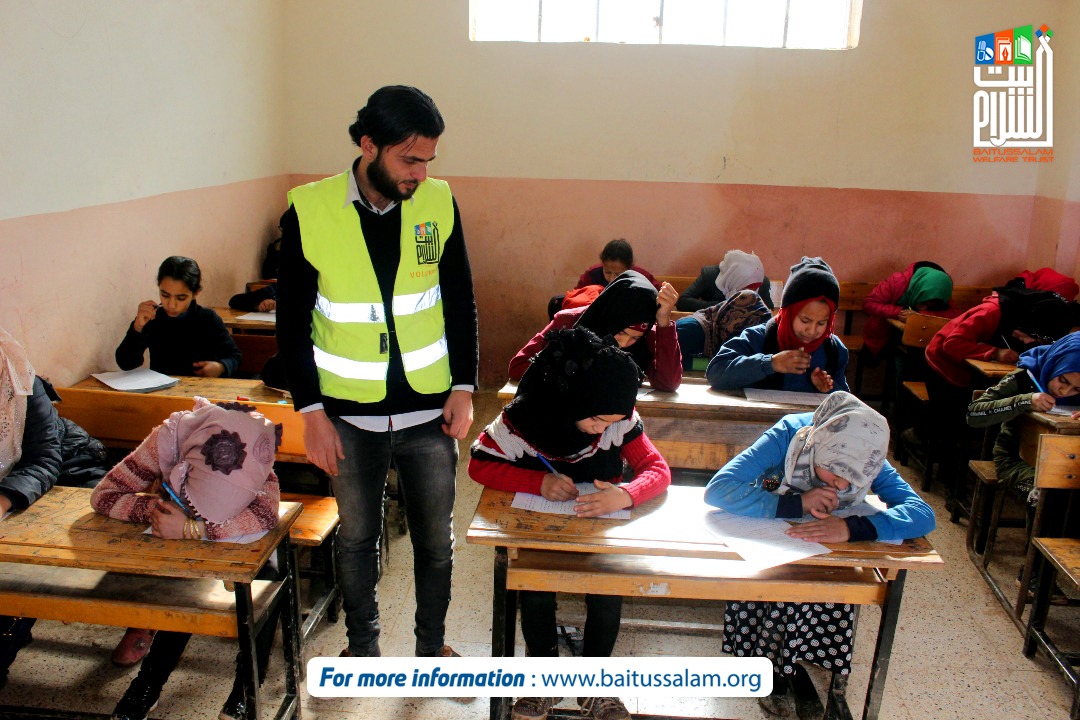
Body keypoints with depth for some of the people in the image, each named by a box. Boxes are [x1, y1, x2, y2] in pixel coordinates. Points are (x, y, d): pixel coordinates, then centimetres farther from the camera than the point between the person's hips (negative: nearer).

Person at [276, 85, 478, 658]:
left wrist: (464, 386, -3)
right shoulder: (310, 211, -11)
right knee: (357, 536, 17)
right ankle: (362, 645, 40)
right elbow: (292, 320, -5)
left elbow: (460, 302, 3)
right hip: (349, 413, -1)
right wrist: (310, 411, -8)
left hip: (429, 409, 1)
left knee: (435, 538, 14)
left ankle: (432, 644, 37)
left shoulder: (438, 202, -6)